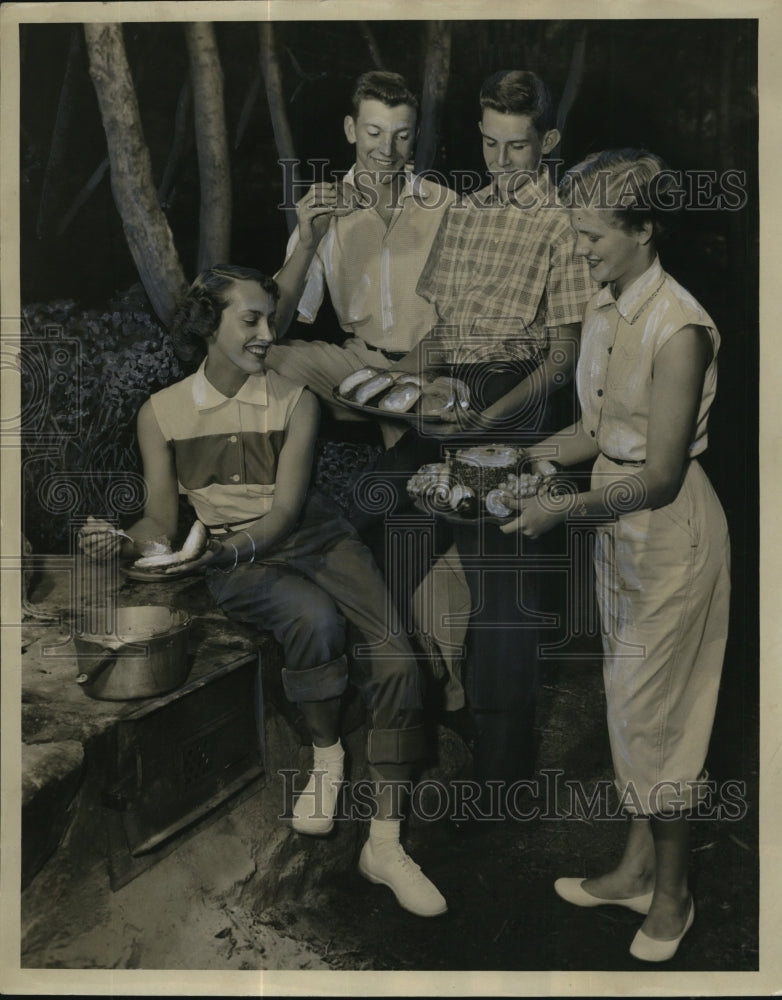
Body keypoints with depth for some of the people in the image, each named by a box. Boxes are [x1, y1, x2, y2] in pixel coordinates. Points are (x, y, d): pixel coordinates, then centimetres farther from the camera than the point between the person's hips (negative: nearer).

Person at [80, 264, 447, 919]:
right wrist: (124, 543, -19)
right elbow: (162, 520, 5)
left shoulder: (294, 400, 0)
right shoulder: (161, 413, 2)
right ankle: (325, 754, -5)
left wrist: (226, 544, -29)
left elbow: (285, 510, -9)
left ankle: (385, 845, -10)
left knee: (395, 663, -20)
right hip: (232, 563, -1)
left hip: (311, 537, 2)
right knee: (315, 618, -35)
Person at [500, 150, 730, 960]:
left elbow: (660, 477, -23)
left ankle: (672, 894, 26)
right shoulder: (603, 309, 4)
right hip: (616, 523, 8)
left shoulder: (679, 329, -22)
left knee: (656, 713, 4)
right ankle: (636, 869, 35)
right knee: (626, 703, 17)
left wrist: (561, 510, -26)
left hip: (671, 530, -8)